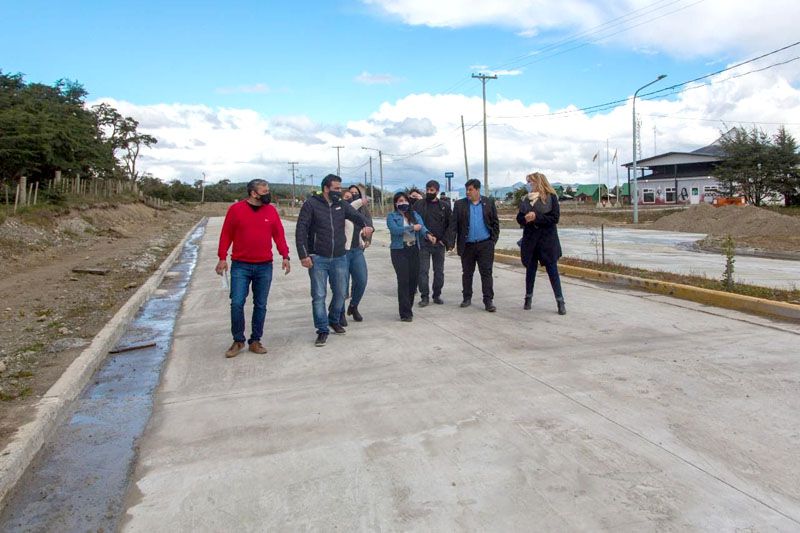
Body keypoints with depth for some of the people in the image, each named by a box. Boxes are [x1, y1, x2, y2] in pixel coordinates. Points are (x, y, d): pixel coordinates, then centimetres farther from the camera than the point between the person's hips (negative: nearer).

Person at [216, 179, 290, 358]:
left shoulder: (271, 210, 4)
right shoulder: (236, 209, -2)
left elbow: (279, 234, 7)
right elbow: (226, 234, 2)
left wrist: (285, 256, -2)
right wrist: (222, 258, -4)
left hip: (265, 266, 2)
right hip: (240, 266, -2)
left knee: (260, 305, 7)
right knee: (237, 304, -5)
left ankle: (255, 341, 19)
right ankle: (238, 341, 12)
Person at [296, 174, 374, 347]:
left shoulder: (342, 205, 8)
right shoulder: (311, 204, -5)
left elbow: (357, 216, -2)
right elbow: (301, 230, -8)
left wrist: (367, 225, -26)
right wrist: (303, 255, -14)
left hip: (339, 258, 4)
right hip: (318, 259, -4)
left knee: (340, 293, 13)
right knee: (319, 295, -1)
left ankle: (334, 321, 35)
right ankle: (322, 330, 9)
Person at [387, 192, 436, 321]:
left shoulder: (415, 214, 12)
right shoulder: (391, 216, 2)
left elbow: (422, 227, -4)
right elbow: (395, 229, -17)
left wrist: (428, 234, -25)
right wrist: (412, 228, -13)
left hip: (414, 250, 4)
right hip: (399, 251, -4)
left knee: (414, 279, 5)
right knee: (403, 280, -8)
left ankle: (408, 307, 24)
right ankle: (405, 313, -2)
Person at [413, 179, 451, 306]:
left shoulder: (445, 206, 4)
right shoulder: (418, 205, 1)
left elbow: (451, 224, 5)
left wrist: (444, 240, -3)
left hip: (439, 244, 2)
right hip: (423, 244, -1)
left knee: (439, 271, 8)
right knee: (423, 270, -2)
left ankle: (437, 295, 20)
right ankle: (424, 296, 5)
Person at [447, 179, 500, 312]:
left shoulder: (489, 203, 4)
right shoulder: (459, 204, 2)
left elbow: (495, 222, 7)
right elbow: (453, 224, -2)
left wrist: (494, 239, -1)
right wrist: (451, 242, -11)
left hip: (485, 245, -1)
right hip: (467, 245, 1)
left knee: (486, 272, -2)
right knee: (467, 273, 10)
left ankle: (488, 301, 2)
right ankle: (467, 298, 22)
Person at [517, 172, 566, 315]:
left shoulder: (551, 197, -6)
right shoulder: (525, 199, 7)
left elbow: (554, 218, -13)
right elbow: (519, 218, 6)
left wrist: (536, 217, -20)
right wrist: (525, 218, -16)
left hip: (547, 240, -4)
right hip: (530, 240, 4)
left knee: (552, 270, -1)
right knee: (530, 269, 12)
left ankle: (560, 302, 5)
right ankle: (528, 298, 24)